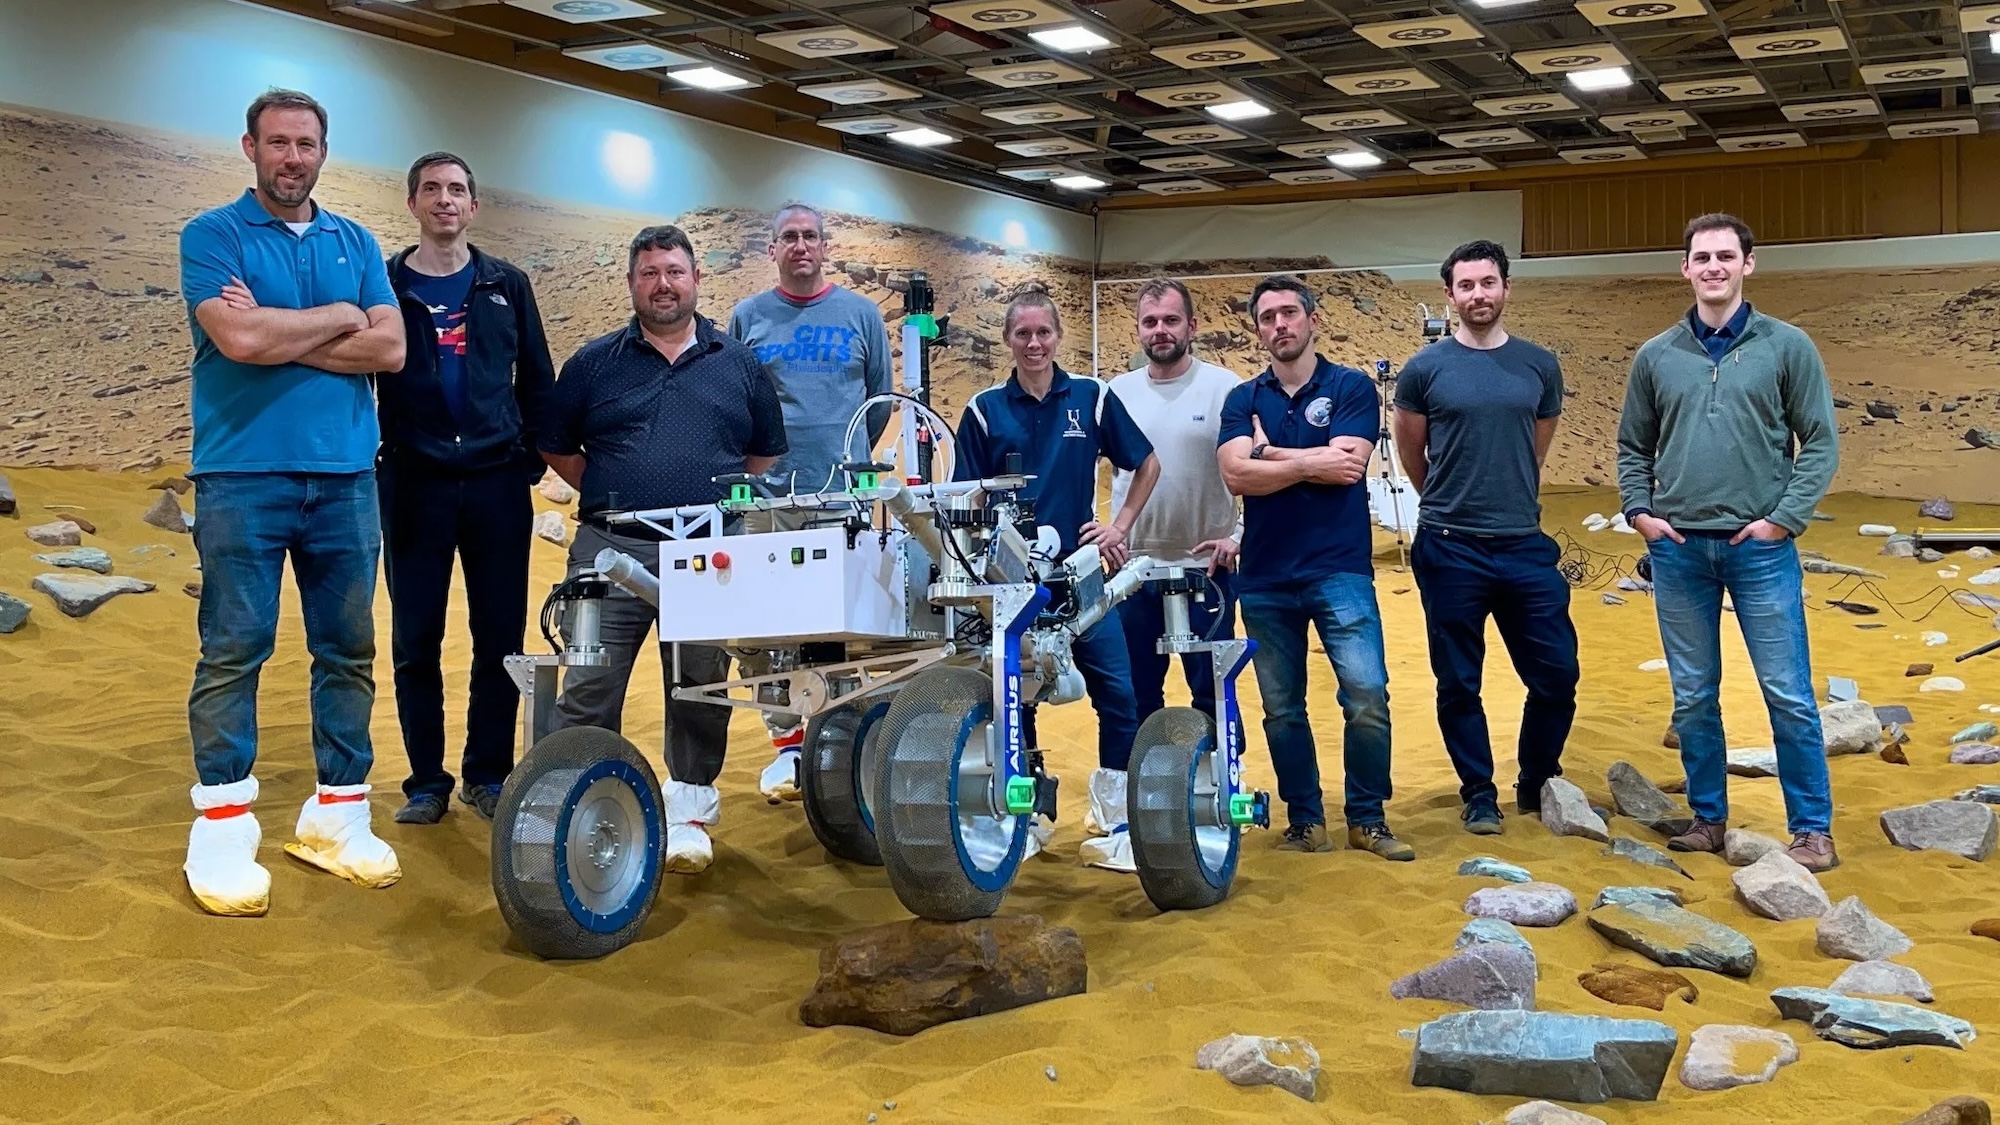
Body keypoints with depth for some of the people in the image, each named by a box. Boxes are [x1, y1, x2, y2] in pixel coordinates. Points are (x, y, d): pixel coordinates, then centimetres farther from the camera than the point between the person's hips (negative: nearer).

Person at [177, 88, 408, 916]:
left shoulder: (356, 244, 13)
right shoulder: (212, 236, 1)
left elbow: (390, 349, 0)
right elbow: (238, 338, -16)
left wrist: (279, 335, -8)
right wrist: (338, 317, -3)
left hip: (346, 475, 4)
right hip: (244, 475, -4)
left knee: (348, 650, 7)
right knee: (233, 652, -3)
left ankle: (338, 815, 17)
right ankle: (222, 831, 4)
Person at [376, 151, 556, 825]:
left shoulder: (506, 285, 9)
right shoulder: (385, 285, 5)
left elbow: (536, 379, 11)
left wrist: (533, 456, 4)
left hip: (497, 483, 1)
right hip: (413, 485, -1)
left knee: (501, 637, 3)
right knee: (415, 642, 3)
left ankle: (488, 773, 15)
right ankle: (426, 781, 13)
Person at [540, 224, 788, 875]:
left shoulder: (741, 367, 12)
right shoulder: (594, 363, 9)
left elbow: (766, 454, 17)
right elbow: (557, 448, 15)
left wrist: (733, 507, 5)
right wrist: (609, 498, 7)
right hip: (611, 550, -1)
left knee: (701, 689, 7)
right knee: (589, 687, -5)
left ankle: (689, 810, 21)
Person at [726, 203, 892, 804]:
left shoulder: (860, 313, 9)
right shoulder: (748, 316, 10)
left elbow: (880, 398, 15)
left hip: (846, 491, 0)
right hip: (769, 494, 1)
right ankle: (787, 742, 6)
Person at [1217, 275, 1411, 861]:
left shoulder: (1353, 387, 3)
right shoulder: (1243, 399, 10)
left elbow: (1348, 465, -12)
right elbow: (1236, 474, -6)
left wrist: (1270, 451, -4)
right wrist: (1310, 464, -10)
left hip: (1340, 569, -3)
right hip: (1264, 577, 3)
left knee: (1367, 695, -11)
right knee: (1282, 709, 8)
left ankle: (1367, 818, 4)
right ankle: (1304, 820, 20)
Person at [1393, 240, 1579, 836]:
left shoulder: (1540, 365, 5)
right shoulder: (1424, 369, -2)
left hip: (1526, 547, 2)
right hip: (1450, 551, -2)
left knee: (1556, 676, 4)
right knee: (1459, 685, 6)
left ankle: (1537, 782, 26)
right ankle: (1479, 793, 21)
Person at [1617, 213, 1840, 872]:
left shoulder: (1787, 347, 0)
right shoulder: (1656, 356, 8)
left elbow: (1820, 442, 0)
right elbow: (1633, 448, 14)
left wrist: (1784, 518, -10)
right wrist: (1638, 510, 0)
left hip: (1760, 548, -2)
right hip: (1678, 548, 3)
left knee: (1789, 695, -1)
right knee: (1693, 697, 9)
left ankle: (1812, 830, 11)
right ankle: (1708, 819, 22)